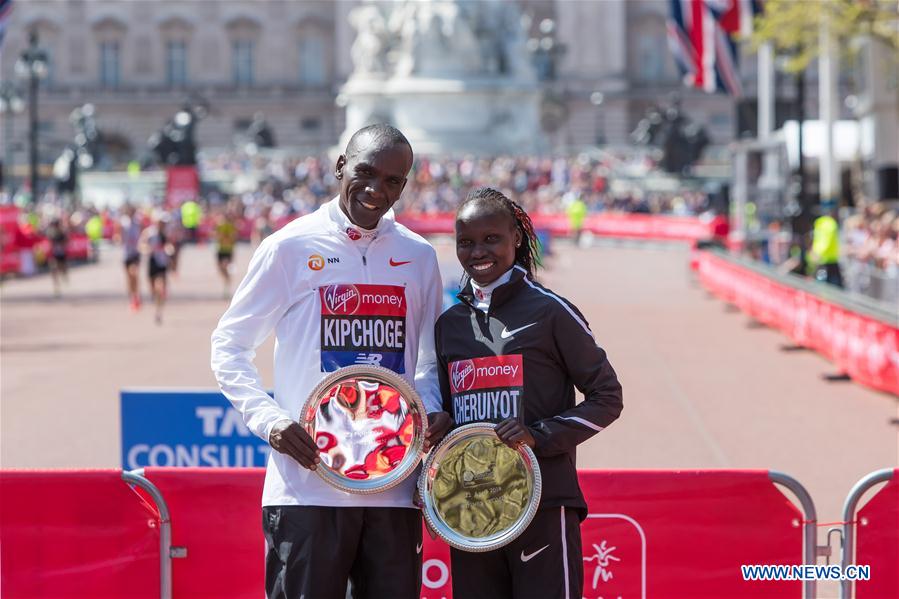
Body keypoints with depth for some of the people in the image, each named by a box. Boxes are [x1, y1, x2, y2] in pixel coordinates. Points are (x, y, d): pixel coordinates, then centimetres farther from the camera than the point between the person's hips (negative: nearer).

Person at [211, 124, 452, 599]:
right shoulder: (291, 247, -1)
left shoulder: (419, 257, 11)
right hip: (307, 486, -4)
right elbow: (228, 346, 3)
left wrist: (433, 410, -1)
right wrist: (268, 418, -12)